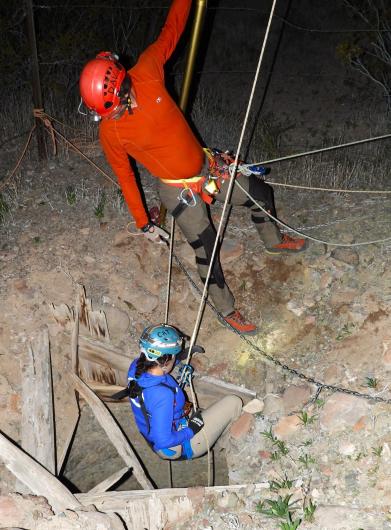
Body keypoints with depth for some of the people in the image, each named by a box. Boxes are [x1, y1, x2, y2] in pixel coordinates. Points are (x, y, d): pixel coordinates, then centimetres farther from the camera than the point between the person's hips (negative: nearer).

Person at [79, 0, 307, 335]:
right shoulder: (109, 133, -19)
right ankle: (226, 310, 28)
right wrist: (143, 223, -2)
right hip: (181, 193, -4)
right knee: (206, 254, 2)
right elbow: (125, 178, -8)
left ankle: (274, 242, 49)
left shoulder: (147, 72, -17)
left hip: (208, 167, 5)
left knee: (262, 194, 18)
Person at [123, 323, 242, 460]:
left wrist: (179, 357, 1)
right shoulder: (162, 394, -40)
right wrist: (191, 430, -20)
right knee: (234, 403, -2)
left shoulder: (135, 367, -16)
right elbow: (163, 441, -35)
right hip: (180, 448, -8)